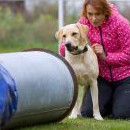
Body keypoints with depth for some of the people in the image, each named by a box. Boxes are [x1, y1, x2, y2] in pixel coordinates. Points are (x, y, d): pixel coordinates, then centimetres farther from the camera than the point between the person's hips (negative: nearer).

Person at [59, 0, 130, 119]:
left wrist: (105, 56, -25)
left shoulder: (120, 23, -21)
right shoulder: (84, 22, -8)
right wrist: (64, 47, -24)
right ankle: (112, 101, 22)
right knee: (87, 113, -8)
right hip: (103, 77, 4)